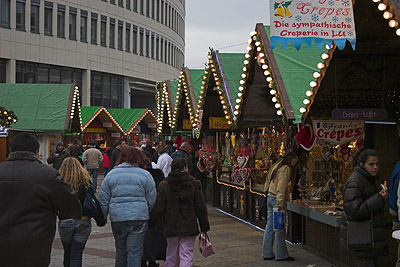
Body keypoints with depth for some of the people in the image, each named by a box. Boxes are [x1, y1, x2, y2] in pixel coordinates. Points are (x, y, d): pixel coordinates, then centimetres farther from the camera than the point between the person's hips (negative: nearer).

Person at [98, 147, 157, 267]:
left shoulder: (111, 174, 6)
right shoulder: (145, 175, 1)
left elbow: (103, 200, 6)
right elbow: (152, 200, 0)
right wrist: (147, 215, 14)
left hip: (117, 218, 2)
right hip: (139, 217, -2)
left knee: (120, 249, 17)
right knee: (135, 250, 1)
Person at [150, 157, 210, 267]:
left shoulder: (164, 185, -2)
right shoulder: (194, 184, -5)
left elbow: (158, 208, -2)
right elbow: (201, 207, -1)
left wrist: (151, 223, 11)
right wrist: (204, 226, 9)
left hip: (171, 228, 2)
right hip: (189, 227, -2)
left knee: (171, 256, 15)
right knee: (186, 256, -1)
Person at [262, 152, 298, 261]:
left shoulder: (276, 166, 18)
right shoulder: (285, 168, -10)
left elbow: (268, 183, 18)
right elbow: (281, 187, -18)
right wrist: (280, 202, -22)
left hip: (269, 197, 9)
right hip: (277, 198, -9)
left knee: (270, 226, 10)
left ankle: (267, 253, 13)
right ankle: (281, 255, 1)